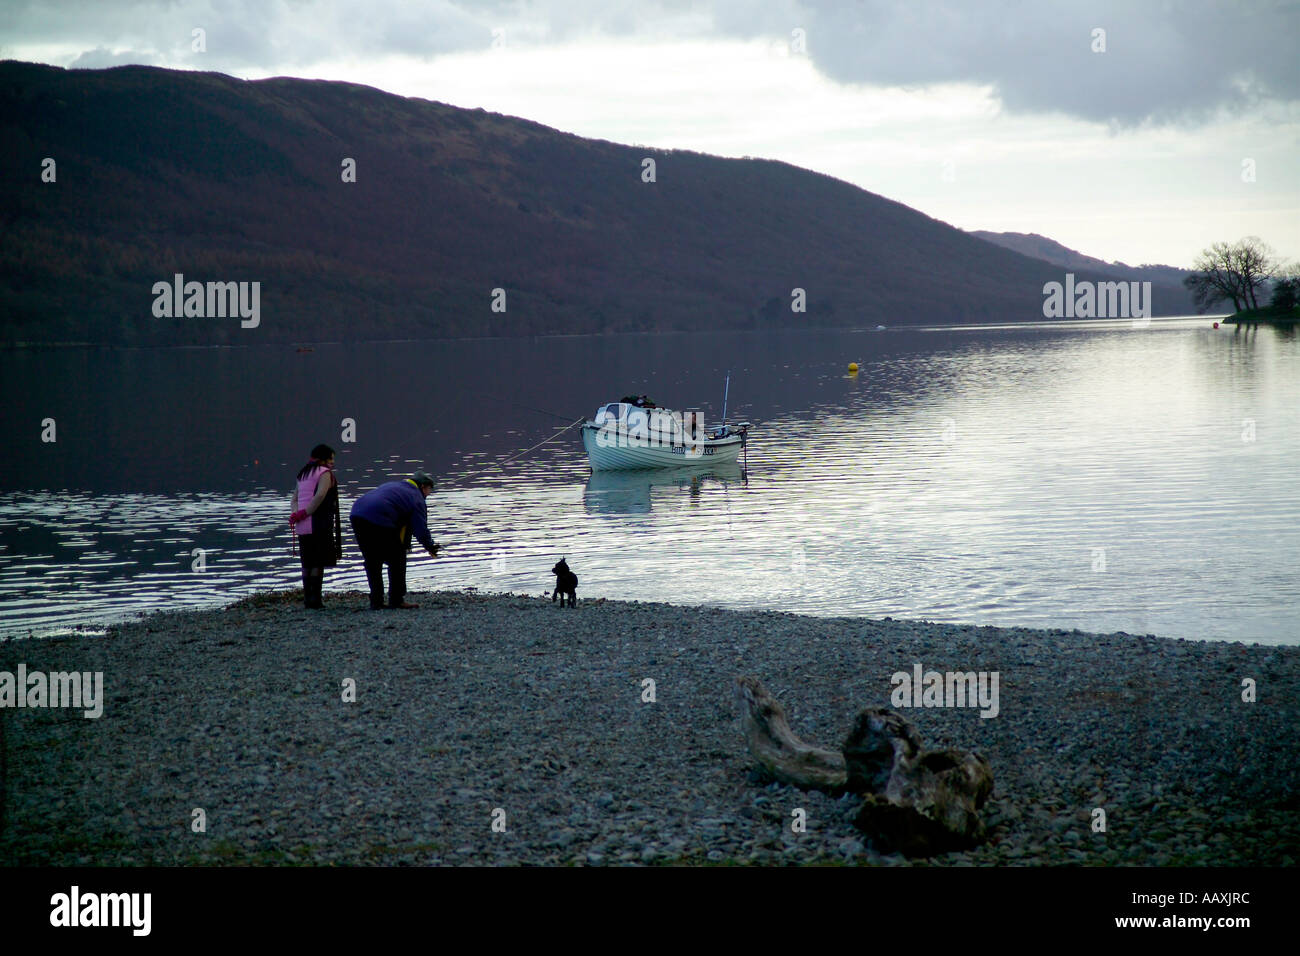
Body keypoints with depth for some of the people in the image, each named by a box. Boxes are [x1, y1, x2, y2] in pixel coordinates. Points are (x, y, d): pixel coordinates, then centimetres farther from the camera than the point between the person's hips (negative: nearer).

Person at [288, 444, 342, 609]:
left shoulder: (303, 474, 20)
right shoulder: (325, 473, -5)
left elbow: (294, 499, 14)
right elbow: (320, 495, -19)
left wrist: (296, 515, -3)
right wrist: (305, 514, -16)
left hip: (302, 527, 7)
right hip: (319, 525, -7)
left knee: (307, 563, 13)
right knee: (319, 563, -4)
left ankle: (307, 596, 12)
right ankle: (315, 598, -8)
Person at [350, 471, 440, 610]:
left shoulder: (393, 485, 31)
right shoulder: (416, 498, 8)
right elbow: (421, 529, 2)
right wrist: (430, 547, 15)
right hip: (379, 521, -7)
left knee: (372, 562, 18)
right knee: (397, 560, 9)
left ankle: (376, 602, 18)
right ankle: (396, 600, 11)